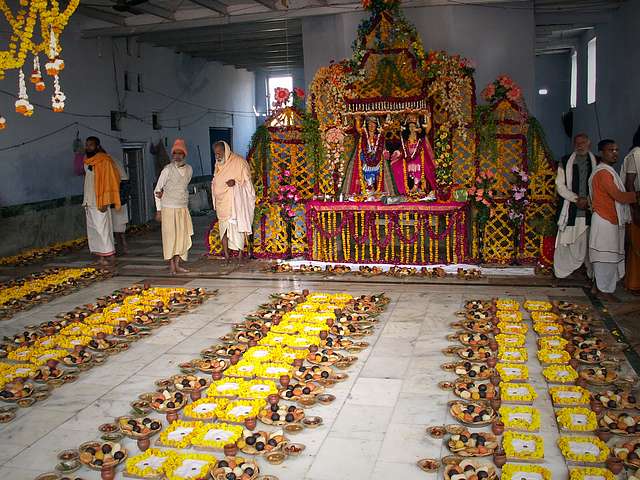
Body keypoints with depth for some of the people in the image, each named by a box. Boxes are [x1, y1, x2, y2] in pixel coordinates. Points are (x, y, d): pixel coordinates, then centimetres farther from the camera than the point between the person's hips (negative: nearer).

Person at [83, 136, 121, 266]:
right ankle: (100, 255, 11)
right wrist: (86, 201, 15)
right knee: (93, 229, 7)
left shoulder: (104, 161, -10)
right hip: (89, 201, 8)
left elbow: (108, 181, -15)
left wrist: (104, 202, -20)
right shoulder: (87, 161, 14)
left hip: (99, 202, -8)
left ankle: (110, 255, -3)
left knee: (101, 228, -9)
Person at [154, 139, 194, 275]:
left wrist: (165, 192, 4)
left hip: (183, 208, 4)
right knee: (170, 236, -3)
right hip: (169, 208, -4)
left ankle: (177, 264, 12)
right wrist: (158, 210, -4)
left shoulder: (189, 169, 4)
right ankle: (171, 265, 5)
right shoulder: (167, 170, -8)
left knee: (182, 236, 3)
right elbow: (157, 190, -1)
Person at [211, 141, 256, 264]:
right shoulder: (218, 164, 12)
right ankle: (226, 254, 7)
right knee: (223, 227, 3)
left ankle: (240, 253, 3)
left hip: (235, 201, -5)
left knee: (237, 226, -5)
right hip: (222, 201, 5)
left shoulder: (239, 162, -6)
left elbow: (247, 181, -5)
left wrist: (235, 182, -22)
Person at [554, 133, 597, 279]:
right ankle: (561, 275, 10)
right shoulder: (565, 162, 7)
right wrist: (576, 199, -9)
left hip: (591, 211, 0)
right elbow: (560, 186, 3)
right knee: (566, 244, 1)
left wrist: (588, 200, -9)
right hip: (571, 211, 0)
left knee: (591, 245, 2)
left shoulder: (597, 162, 8)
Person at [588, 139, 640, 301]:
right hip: (605, 221, -10)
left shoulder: (608, 171, 18)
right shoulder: (603, 172, -16)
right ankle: (605, 289, 5)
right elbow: (619, 196, -20)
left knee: (610, 256, 14)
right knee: (607, 257, -4)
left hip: (611, 220, 10)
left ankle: (601, 286, 21)